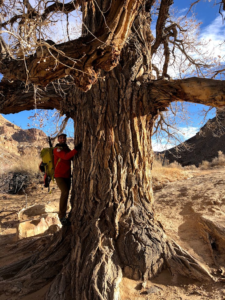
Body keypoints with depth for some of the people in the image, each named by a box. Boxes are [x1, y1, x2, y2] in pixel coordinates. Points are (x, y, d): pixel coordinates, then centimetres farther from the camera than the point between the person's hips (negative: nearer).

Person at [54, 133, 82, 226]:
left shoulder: (67, 149, 14)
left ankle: (63, 215, 23)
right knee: (65, 192, -25)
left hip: (67, 176, 8)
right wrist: (76, 149, -39)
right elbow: (66, 157, -30)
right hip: (59, 176, -8)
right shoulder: (57, 149, -12)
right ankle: (62, 216, -17)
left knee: (66, 194, 10)